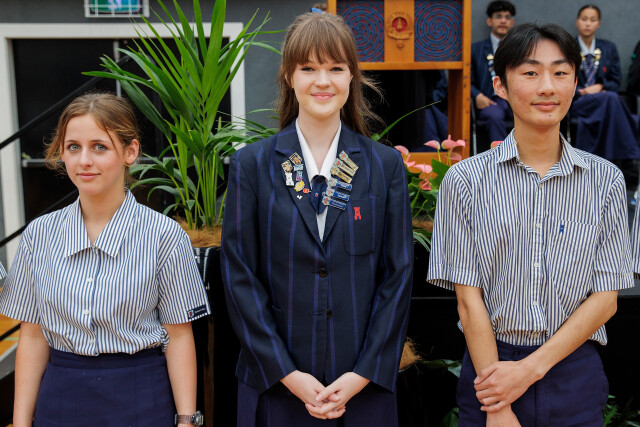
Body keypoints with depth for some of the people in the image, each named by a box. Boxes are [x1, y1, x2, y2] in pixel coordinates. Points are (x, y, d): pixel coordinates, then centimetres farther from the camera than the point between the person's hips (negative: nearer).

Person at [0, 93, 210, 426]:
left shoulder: (163, 235, -10)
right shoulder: (39, 235, -1)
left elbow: (179, 335, -7)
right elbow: (32, 336, 3)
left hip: (140, 398, -2)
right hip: (60, 398, 3)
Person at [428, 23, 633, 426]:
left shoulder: (606, 180, 0)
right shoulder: (466, 180, -4)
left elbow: (606, 298, -2)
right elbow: (469, 298, -7)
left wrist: (531, 367, -12)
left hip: (574, 373, 2)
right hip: (490, 366, -1)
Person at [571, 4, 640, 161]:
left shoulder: (609, 48, 17)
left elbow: (616, 80, 13)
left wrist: (600, 87, -9)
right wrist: (582, 92, -14)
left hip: (605, 99, 2)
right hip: (576, 102, -2)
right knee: (611, 98, -35)